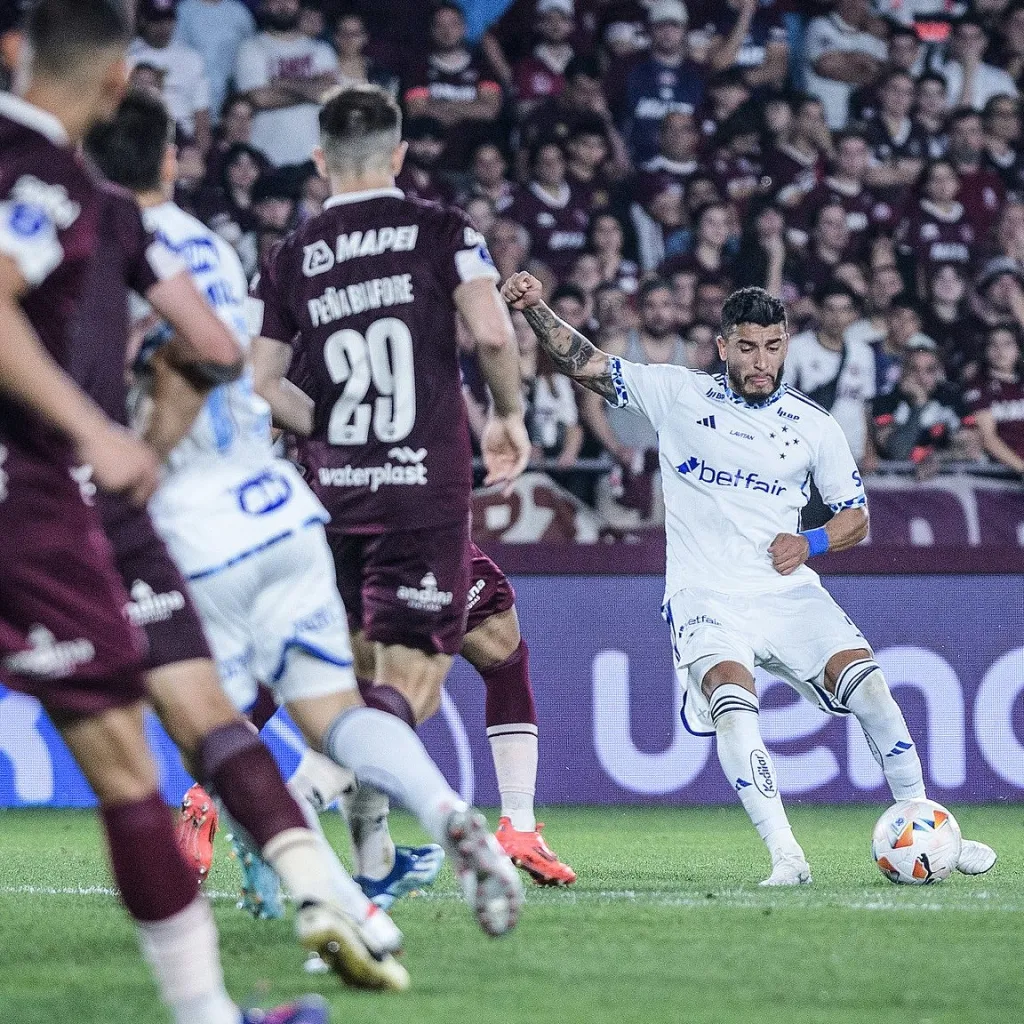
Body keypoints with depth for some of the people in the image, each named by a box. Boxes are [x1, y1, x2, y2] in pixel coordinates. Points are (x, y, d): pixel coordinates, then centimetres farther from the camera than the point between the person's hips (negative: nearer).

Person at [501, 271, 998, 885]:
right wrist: (535, 309, -13)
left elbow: (857, 517, 14)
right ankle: (786, 856, -30)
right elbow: (585, 364, 3)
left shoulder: (814, 425, 8)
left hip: (787, 591, 2)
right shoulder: (678, 394, 4)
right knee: (733, 701, -30)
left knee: (869, 684, -15)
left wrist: (809, 543, -6)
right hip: (706, 597, -2)